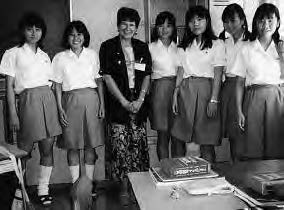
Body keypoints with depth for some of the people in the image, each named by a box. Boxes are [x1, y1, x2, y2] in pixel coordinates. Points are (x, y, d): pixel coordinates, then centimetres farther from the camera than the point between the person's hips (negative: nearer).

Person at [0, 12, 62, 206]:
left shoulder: (45, 56, 18)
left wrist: (59, 108, 10)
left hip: (48, 100, 4)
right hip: (28, 101, -4)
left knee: (48, 148, 2)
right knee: (24, 149, 1)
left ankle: (43, 189, 14)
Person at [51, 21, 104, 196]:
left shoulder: (93, 55, 8)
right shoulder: (60, 58, 5)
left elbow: (99, 81, 9)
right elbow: (57, 85, 5)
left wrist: (102, 104, 2)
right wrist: (60, 109, -3)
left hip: (91, 100, 1)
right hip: (70, 102, 0)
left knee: (91, 143, 4)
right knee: (72, 144, 2)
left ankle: (90, 183, 15)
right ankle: (75, 184, 13)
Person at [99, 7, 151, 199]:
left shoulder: (142, 48, 12)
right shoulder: (108, 47, 2)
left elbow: (147, 75, 9)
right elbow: (107, 77, -4)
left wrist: (140, 100, -5)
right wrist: (124, 102, -11)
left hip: (139, 103, 3)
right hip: (118, 103, -3)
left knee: (139, 145, 3)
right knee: (120, 147, -2)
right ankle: (125, 188, 10)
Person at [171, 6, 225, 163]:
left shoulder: (217, 44, 3)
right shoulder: (184, 45, 15)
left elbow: (218, 75, -3)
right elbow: (180, 72, 14)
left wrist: (214, 100, -12)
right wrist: (175, 95, 6)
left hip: (205, 91, -4)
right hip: (185, 91, 4)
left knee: (206, 141, -2)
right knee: (181, 138, 1)